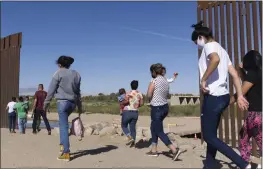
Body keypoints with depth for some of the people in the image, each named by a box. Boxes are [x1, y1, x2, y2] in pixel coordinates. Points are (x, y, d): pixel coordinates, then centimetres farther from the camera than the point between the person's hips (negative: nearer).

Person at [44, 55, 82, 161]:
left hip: (62, 101, -5)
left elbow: (51, 90, -4)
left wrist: (46, 103, 4)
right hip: (73, 103, 6)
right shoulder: (76, 74, 10)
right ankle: (62, 144, 22)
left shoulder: (58, 73, -4)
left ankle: (66, 153, -2)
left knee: (64, 126, -2)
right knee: (63, 123, 27)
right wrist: (79, 106, 19)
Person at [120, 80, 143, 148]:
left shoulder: (129, 93, -11)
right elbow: (141, 103, 2)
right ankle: (133, 143, 10)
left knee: (124, 126, 12)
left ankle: (130, 138, -7)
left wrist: (122, 103, -3)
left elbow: (126, 101, -23)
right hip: (135, 113, 5)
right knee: (133, 127, 13)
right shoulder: (140, 94, 3)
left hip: (127, 112, -5)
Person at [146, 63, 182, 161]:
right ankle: (154, 150, 26)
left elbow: (149, 95, -14)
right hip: (165, 107, 9)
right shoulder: (165, 80, 8)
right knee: (153, 128, 21)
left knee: (159, 132, -1)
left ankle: (175, 150, -10)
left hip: (157, 108, -8)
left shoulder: (154, 81, -15)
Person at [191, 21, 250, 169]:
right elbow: (235, 74, 14)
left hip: (213, 97, -10)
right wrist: (240, 96, 11)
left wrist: (203, 80, -24)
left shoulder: (209, 45, -8)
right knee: (212, 134, 16)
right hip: (223, 96, 10)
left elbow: (215, 59, -33)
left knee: (209, 136, -1)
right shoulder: (221, 49, 20)